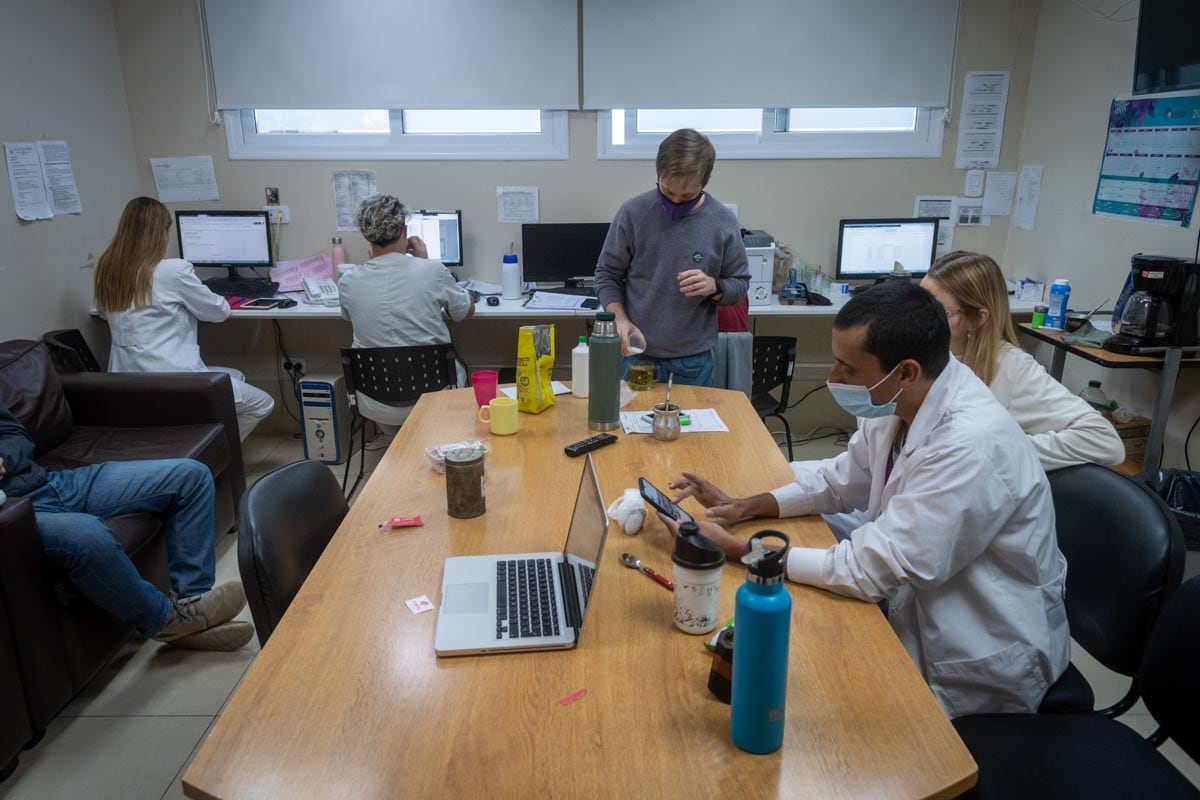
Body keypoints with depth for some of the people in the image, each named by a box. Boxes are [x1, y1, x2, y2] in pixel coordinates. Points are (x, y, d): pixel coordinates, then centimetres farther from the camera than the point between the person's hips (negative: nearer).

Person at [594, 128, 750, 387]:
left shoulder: (723, 221, -5)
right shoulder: (632, 212, -6)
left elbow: (740, 285, 4)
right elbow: (607, 275, 2)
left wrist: (714, 287, -18)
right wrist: (620, 318, -15)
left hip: (693, 361, 0)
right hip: (635, 355, 0)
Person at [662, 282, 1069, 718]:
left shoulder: (971, 445, -33)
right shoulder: (897, 405, -9)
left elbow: (870, 570, -29)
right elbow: (841, 479, 8)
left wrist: (736, 548, -24)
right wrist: (745, 506, -6)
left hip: (980, 668, -6)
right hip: (923, 619, 7)